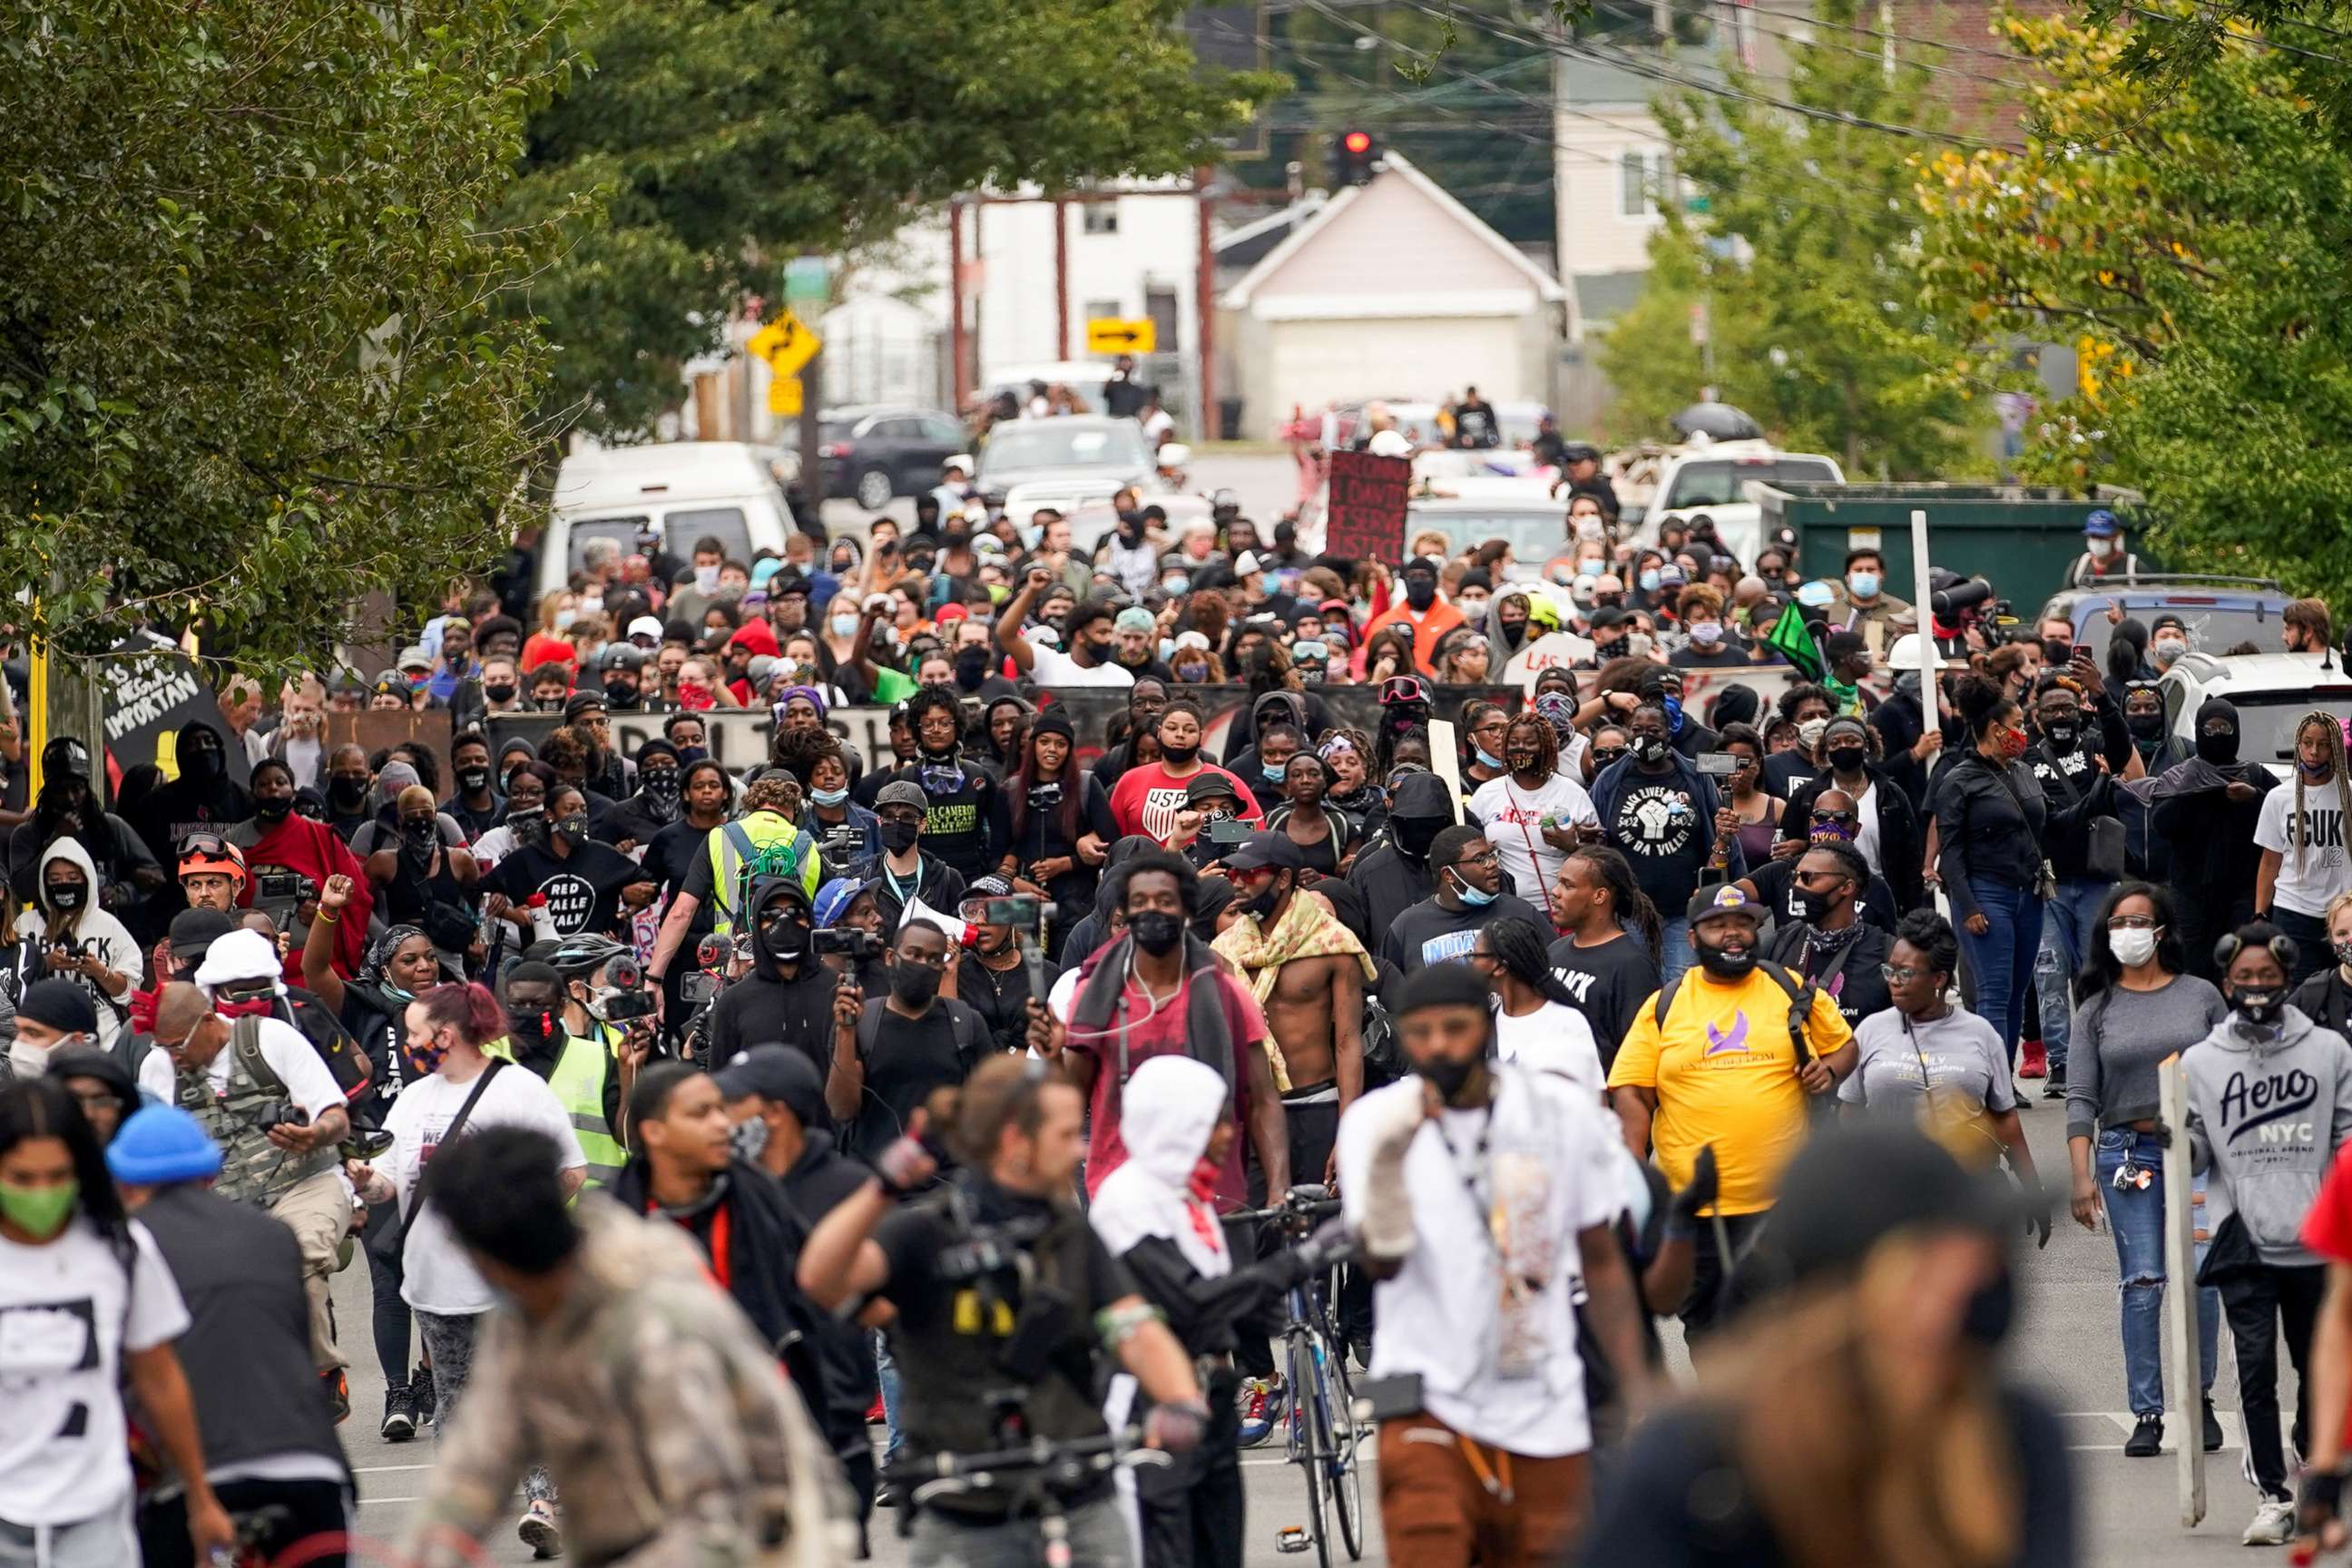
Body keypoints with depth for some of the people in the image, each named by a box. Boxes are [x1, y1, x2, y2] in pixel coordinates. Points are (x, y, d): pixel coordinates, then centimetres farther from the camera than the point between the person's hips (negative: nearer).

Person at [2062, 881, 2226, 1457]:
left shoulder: (2201, 997, 8)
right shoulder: (2097, 1011, 8)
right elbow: (2081, 1099, 3)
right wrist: (2082, 1176, -6)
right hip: (2127, 1152, 0)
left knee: (2201, 1276, -7)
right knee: (2142, 1284, -4)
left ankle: (2200, 1397, 11)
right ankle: (2147, 1415, 1)